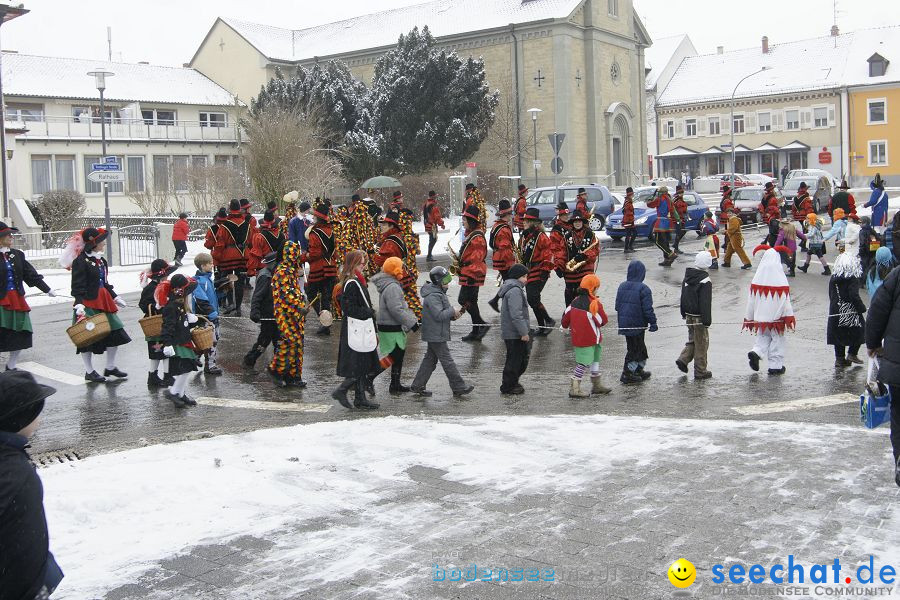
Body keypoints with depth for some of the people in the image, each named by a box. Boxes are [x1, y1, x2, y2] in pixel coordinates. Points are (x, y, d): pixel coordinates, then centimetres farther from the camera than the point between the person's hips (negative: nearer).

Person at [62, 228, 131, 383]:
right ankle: (89, 372, 13)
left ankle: (110, 367, 25)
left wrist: (115, 297, 24)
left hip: (104, 301, 9)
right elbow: (77, 286, -19)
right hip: (88, 303, -9)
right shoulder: (80, 261, -14)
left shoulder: (100, 259, 13)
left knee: (115, 333, 10)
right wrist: (79, 304, -28)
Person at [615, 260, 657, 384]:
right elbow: (648, 309, -18)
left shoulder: (622, 286, 4)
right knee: (635, 349, 5)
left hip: (624, 323, 7)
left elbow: (617, 305, 11)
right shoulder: (643, 289, -16)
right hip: (637, 325, -7)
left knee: (640, 347, 20)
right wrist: (653, 323, -9)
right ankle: (627, 374, 6)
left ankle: (639, 371, 30)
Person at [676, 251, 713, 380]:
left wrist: (684, 313, 23)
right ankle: (700, 371, 10)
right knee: (701, 343, 4)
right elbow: (705, 303, -19)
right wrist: (707, 320, -15)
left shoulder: (687, 277, 6)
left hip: (688, 316, 7)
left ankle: (683, 359, 5)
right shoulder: (705, 281, -18)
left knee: (693, 339, 22)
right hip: (699, 317, -7)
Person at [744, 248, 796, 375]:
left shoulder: (758, 275, 0)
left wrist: (749, 317, 13)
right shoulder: (779, 276, -11)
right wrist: (789, 316, -4)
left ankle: (756, 352, -9)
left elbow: (751, 299, 5)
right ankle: (775, 366, 10)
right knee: (777, 339, 7)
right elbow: (785, 299, -10)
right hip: (776, 316, -3)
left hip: (761, 317, 3)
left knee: (763, 337, 17)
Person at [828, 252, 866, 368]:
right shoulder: (853, 279, -14)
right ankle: (852, 354, 6)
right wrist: (862, 308, -9)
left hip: (836, 312, 6)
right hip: (850, 312, -6)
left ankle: (840, 358, 14)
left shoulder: (833, 278, 5)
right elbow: (854, 296, -20)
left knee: (839, 335, 11)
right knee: (859, 331, 12)